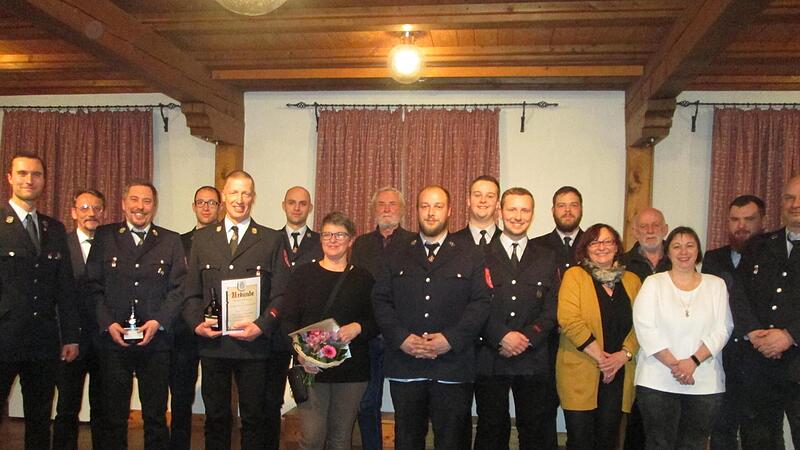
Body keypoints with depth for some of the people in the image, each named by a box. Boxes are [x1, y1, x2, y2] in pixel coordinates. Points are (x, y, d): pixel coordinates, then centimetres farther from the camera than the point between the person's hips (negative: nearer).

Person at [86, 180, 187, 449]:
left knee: (156, 417, 8)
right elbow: (93, 285, 3)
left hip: (156, 341, 0)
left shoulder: (171, 241, 6)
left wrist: (158, 322, -12)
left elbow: (179, 288, 1)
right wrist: (108, 323, -9)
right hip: (113, 339, 0)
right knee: (114, 417, 10)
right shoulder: (104, 237, 6)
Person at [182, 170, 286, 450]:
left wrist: (261, 326, -14)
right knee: (216, 417, 12)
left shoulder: (271, 240, 2)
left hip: (254, 344, -2)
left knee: (254, 419, 8)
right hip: (212, 343, 2)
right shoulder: (202, 238, 9)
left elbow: (280, 293, -2)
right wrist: (197, 323, -7)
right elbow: (191, 291, 9)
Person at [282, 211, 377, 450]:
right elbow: (288, 319, 2)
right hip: (311, 367, -1)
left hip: (352, 368, 1)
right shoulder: (303, 274, 5)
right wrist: (299, 351, -14)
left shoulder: (363, 278, 6)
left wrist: (358, 327, -14)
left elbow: (377, 321, 7)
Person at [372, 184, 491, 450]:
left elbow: (480, 303, -2)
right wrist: (401, 338, -10)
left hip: (453, 368, -2)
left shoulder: (471, 257, 7)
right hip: (405, 366, 2)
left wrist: (451, 339, -14)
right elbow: (380, 300, 5)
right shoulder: (397, 258, 13)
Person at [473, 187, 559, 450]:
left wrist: (527, 338, -10)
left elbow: (551, 310, 4)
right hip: (490, 360, -2)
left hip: (533, 361, 2)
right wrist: (502, 337, -15)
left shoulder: (547, 259, 10)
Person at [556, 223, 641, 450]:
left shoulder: (632, 280, 12)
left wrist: (623, 355, -10)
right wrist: (600, 357, -14)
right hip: (580, 372, -3)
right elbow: (570, 320, -12)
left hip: (618, 374, 4)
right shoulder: (574, 276, 0)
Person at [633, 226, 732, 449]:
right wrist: (674, 364, -14)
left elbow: (722, 329, 1)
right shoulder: (653, 283, 4)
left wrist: (693, 361, -12)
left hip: (705, 383, 2)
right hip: (657, 382, -1)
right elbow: (645, 329, -5)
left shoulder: (716, 284, 10)